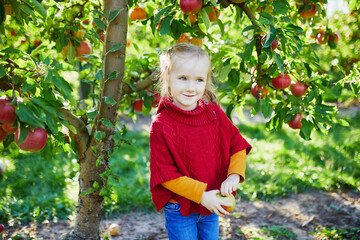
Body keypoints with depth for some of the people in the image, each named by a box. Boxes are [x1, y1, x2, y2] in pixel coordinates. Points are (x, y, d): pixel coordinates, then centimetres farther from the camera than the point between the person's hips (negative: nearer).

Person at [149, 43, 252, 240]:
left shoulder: (214, 114, -5)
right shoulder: (161, 125, -19)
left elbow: (237, 144, 3)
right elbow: (165, 174, -18)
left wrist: (234, 175, -14)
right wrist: (201, 195, -21)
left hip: (212, 207, 5)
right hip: (180, 210, -4)